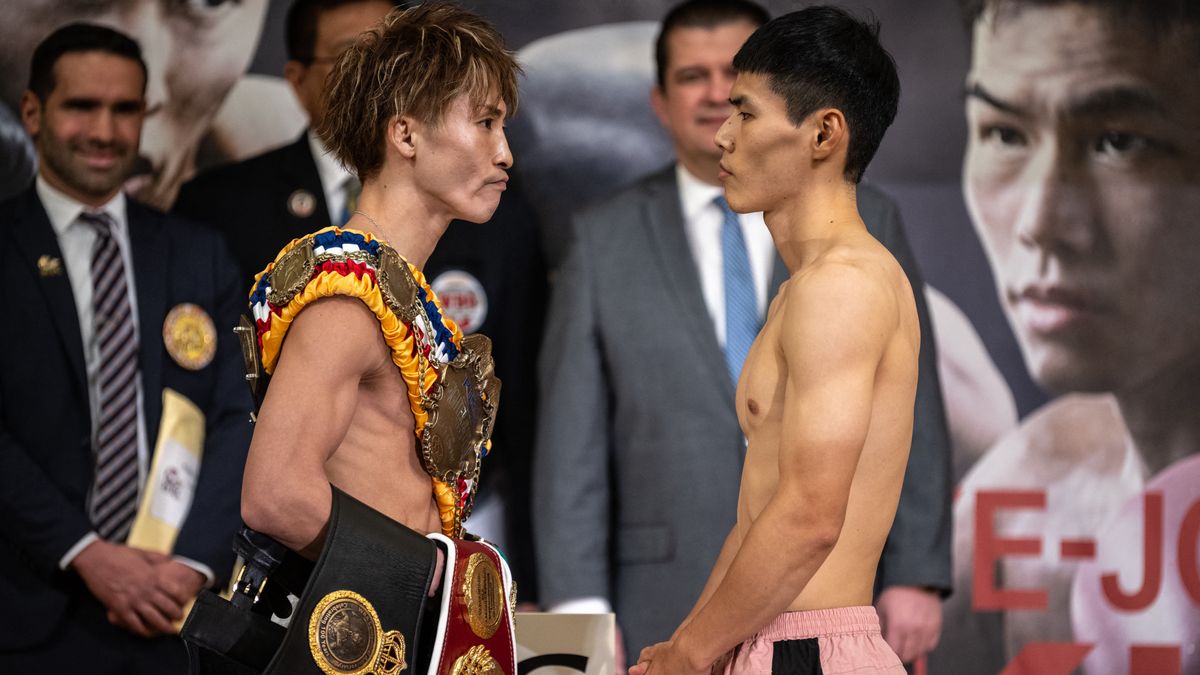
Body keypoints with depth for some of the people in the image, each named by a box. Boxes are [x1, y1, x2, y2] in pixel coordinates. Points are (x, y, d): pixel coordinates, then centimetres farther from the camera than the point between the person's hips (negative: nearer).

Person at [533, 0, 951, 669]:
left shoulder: (865, 224, 7)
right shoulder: (606, 240, 7)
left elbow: (913, 417, 5)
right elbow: (573, 439, 3)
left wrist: (917, 577, -2)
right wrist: (579, 605, -4)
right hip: (668, 613, 0)